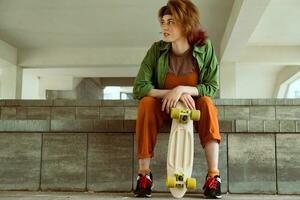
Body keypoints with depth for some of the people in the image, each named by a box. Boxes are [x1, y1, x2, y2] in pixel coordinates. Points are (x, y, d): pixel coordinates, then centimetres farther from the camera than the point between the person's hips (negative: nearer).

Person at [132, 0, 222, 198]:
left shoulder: (204, 48, -14)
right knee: (146, 102, -30)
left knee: (207, 102, -31)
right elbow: (139, 88, -18)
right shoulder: (157, 50, -14)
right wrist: (171, 93, -30)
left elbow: (212, 88, -14)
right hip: (164, 106, 1)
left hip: (194, 106, 0)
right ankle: (144, 173, -23)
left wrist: (182, 89, -30)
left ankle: (213, 175, -27)